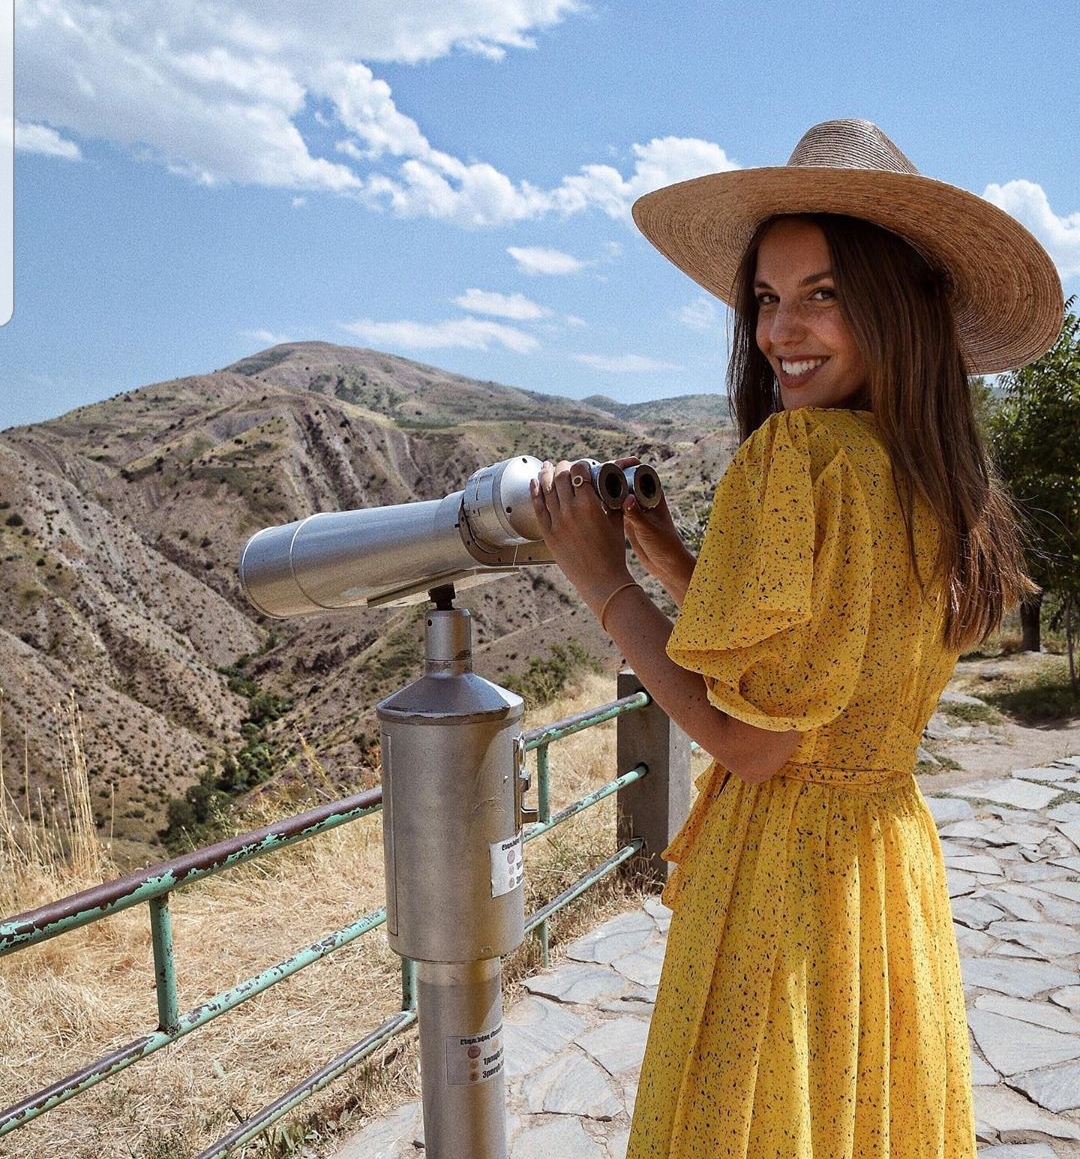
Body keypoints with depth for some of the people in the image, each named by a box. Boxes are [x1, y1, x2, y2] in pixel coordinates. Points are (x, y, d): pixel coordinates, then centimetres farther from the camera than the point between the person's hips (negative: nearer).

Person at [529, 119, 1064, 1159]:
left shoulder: (795, 449, -21)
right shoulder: (943, 484, 5)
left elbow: (750, 739, -22)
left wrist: (602, 579, -14)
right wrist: (670, 558, 5)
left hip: (786, 867, -8)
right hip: (896, 858, 8)